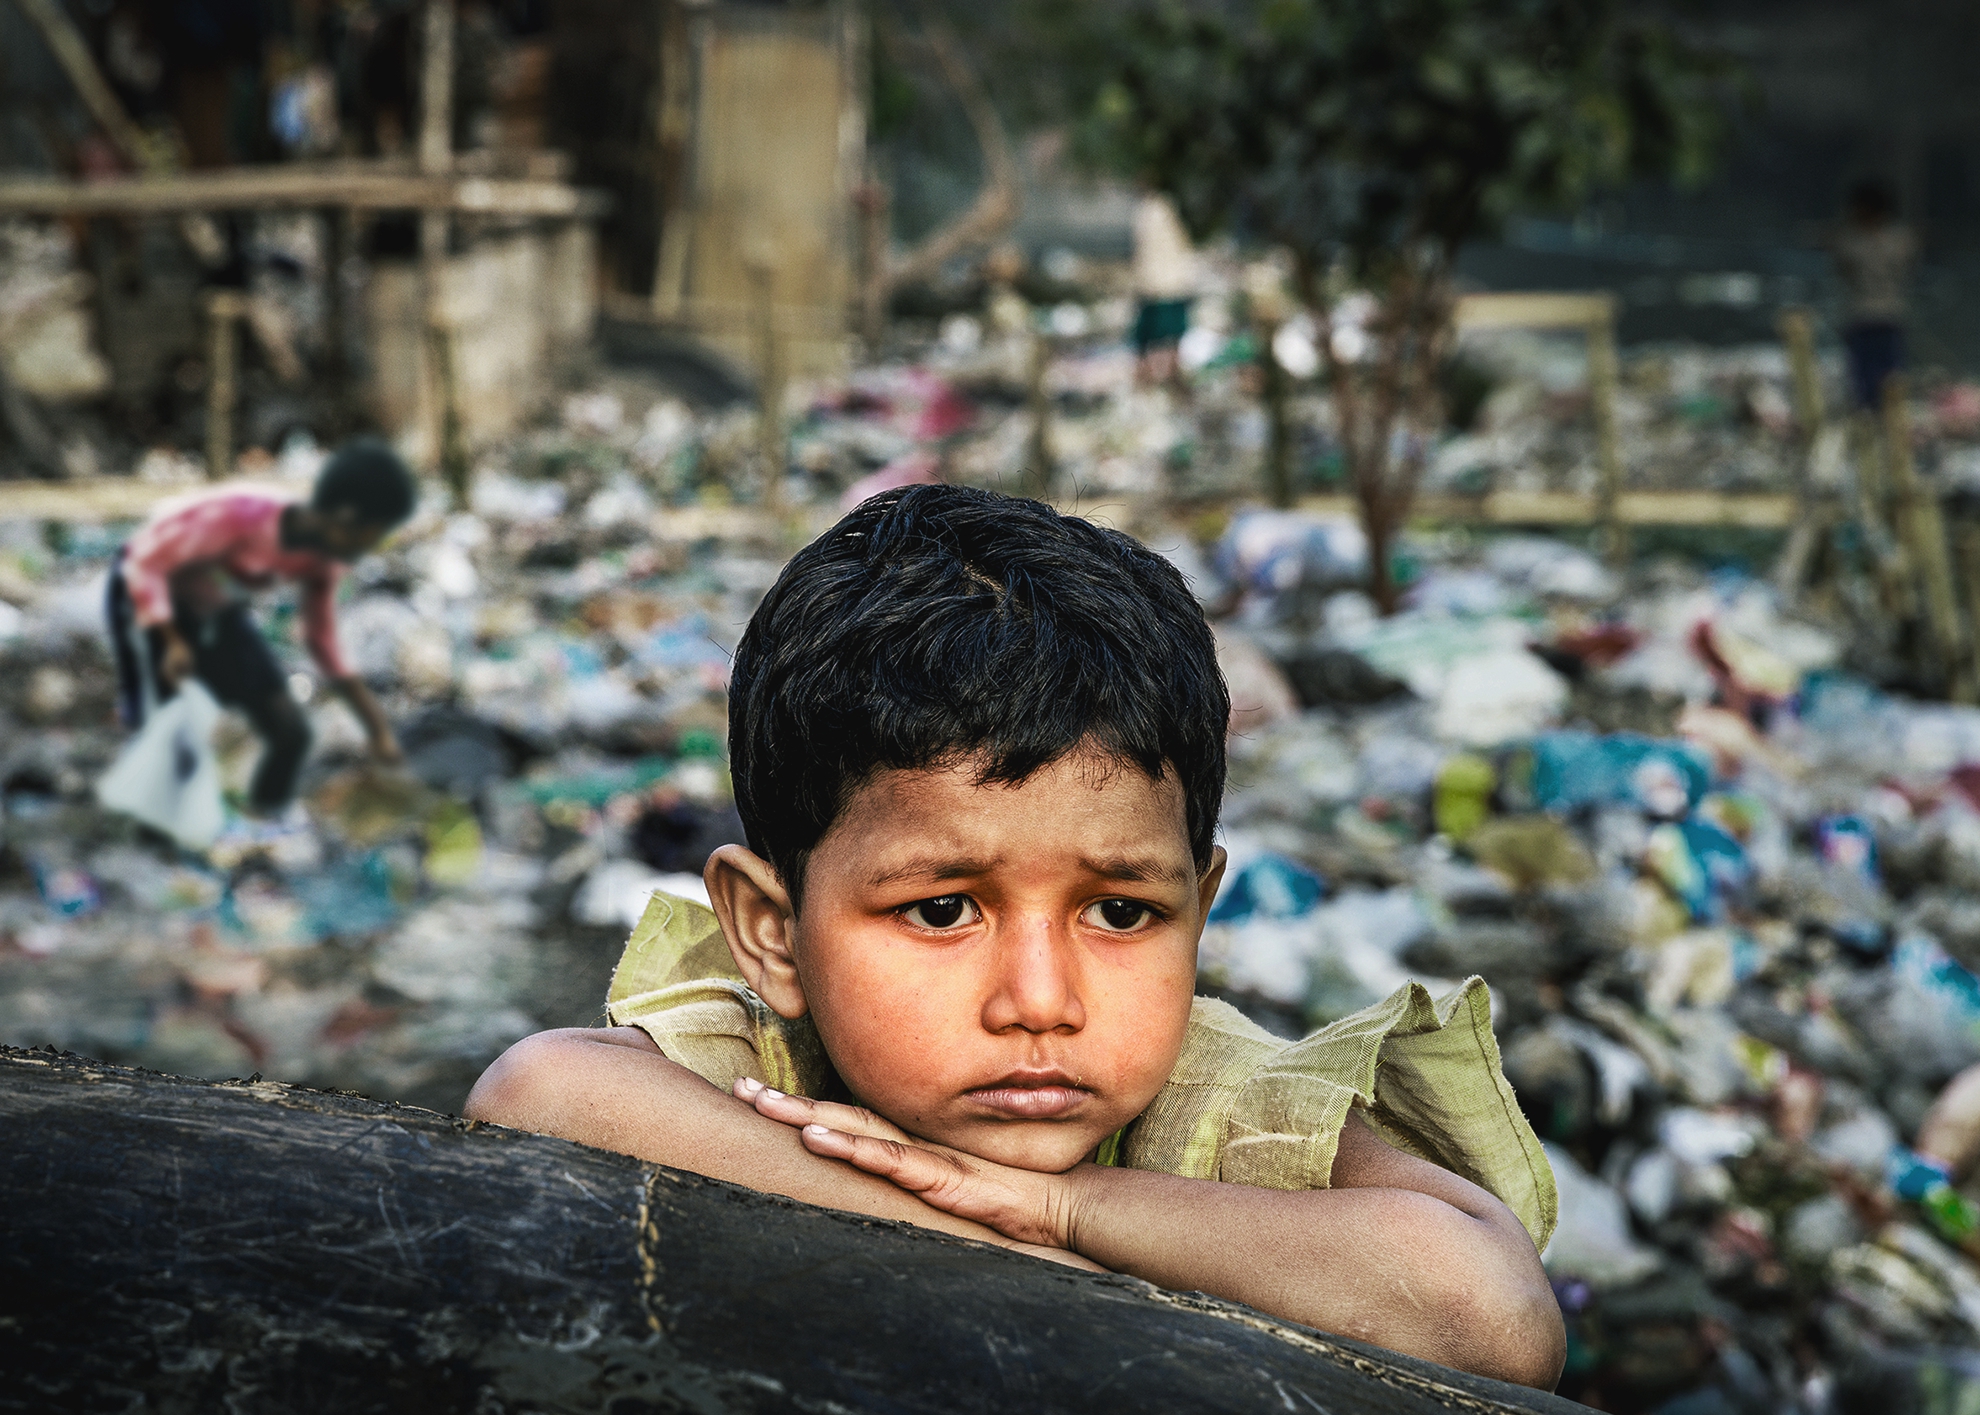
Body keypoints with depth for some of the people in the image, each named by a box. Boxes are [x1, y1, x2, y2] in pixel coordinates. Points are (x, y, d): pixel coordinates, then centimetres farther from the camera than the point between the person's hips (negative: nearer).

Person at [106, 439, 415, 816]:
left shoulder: (322, 556, -14)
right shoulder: (238, 515, -36)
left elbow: (323, 640, 1)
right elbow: (145, 562, -26)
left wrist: (375, 724, -2)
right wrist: (172, 641, -36)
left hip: (214, 606, 6)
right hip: (153, 599, -6)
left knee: (290, 731, -1)